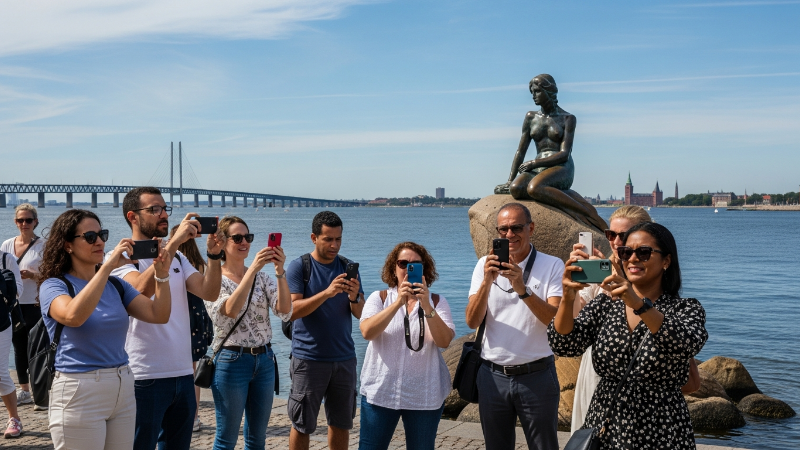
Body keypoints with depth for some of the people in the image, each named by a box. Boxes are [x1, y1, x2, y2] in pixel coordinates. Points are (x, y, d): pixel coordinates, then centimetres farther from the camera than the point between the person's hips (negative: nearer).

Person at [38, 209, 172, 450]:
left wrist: (162, 275, -15)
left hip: (123, 389, 5)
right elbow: (73, 316, -28)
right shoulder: (54, 285, -6)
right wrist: (107, 265, -29)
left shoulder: (116, 285, 9)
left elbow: (158, 315, 0)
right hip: (79, 393, -5)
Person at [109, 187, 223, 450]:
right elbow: (142, 289, -27)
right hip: (145, 378, -6)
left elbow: (209, 293, 0)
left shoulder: (178, 258, 13)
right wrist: (174, 242, -28)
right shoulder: (123, 258, -6)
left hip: (183, 374, 6)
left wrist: (214, 254, -14)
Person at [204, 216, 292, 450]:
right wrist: (252, 268, -33)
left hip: (264, 360, 5)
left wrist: (280, 272, -22)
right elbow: (230, 310, -26)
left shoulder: (261, 276, 5)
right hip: (231, 361, -5)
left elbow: (284, 311, -8)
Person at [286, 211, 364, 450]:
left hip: (344, 359, 4)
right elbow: (292, 310, -16)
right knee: (302, 425, 2)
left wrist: (354, 297, -19)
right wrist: (327, 293, -27)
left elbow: (361, 314, 3)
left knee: (341, 423, 9)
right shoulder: (299, 267, -5)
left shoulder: (348, 268, 7)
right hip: (309, 359, -4)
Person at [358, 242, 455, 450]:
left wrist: (427, 307, -26)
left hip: (425, 396, 0)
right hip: (380, 392, 0)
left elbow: (444, 341, -13)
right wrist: (398, 303, -24)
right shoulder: (379, 298, 2)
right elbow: (367, 332, -16)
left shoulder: (437, 302, 1)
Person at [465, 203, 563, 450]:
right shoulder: (485, 265, 2)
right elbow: (472, 321, -6)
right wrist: (487, 282, -21)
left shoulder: (552, 266, -5)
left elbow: (557, 321, -16)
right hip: (493, 375, 2)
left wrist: (522, 289, -28)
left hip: (536, 375, -2)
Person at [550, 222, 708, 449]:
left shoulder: (686, 308, -5)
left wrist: (638, 304, -39)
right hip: (604, 430, 3)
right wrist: (568, 299, -26)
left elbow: (687, 345, -26)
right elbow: (565, 345, -9)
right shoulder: (605, 303, 3)